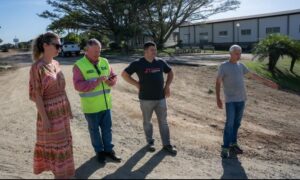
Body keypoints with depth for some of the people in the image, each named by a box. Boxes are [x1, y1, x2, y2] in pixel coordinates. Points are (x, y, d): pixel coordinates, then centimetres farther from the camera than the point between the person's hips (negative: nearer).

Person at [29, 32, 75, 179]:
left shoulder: (56, 64, 4)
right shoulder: (37, 67, -18)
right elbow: (37, 95, -17)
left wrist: (68, 108, 13)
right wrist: (44, 118, -18)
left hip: (62, 111, 8)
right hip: (50, 112, -7)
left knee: (62, 143, 19)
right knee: (53, 145, 7)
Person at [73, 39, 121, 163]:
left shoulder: (104, 62, 4)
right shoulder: (79, 65, -12)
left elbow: (113, 77, 9)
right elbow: (78, 85, -21)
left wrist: (110, 81, -15)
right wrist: (96, 82, -29)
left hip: (105, 104, 5)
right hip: (91, 106, -4)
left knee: (107, 128, 14)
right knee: (94, 129, 11)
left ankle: (108, 150, 30)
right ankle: (99, 151, 28)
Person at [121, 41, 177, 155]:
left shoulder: (160, 63, 3)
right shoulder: (138, 64, -7)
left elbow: (170, 72, 18)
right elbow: (124, 74, -2)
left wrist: (167, 86, 5)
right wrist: (137, 84, -7)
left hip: (161, 98, 3)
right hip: (146, 99, -3)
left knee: (163, 121, 8)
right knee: (147, 121, 11)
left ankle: (167, 144, 18)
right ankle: (150, 142, 29)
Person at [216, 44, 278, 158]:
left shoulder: (240, 66, 13)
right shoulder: (223, 66, -4)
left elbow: (253, 75, 22)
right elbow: (218, 83, -7)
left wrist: (267, 82, 24)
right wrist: (218, 99, -16)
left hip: (241, 99, 6)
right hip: (230, 100, -6)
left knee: (237, 123, 10)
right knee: (229, 124, -8)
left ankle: (233, 144, 21)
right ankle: (225, 148, -2)